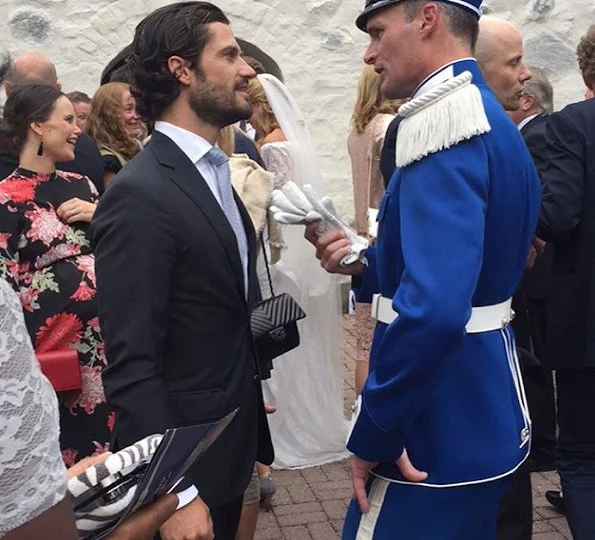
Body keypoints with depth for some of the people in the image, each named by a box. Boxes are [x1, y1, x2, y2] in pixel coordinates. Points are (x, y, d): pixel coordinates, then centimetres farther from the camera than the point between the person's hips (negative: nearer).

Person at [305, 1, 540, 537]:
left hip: (436, 436, -9)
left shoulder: (443, 116, -20)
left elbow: (435, 308, -32)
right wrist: (365, 266, 3)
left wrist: (373, 432, -20)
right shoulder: (489, 117, 11)